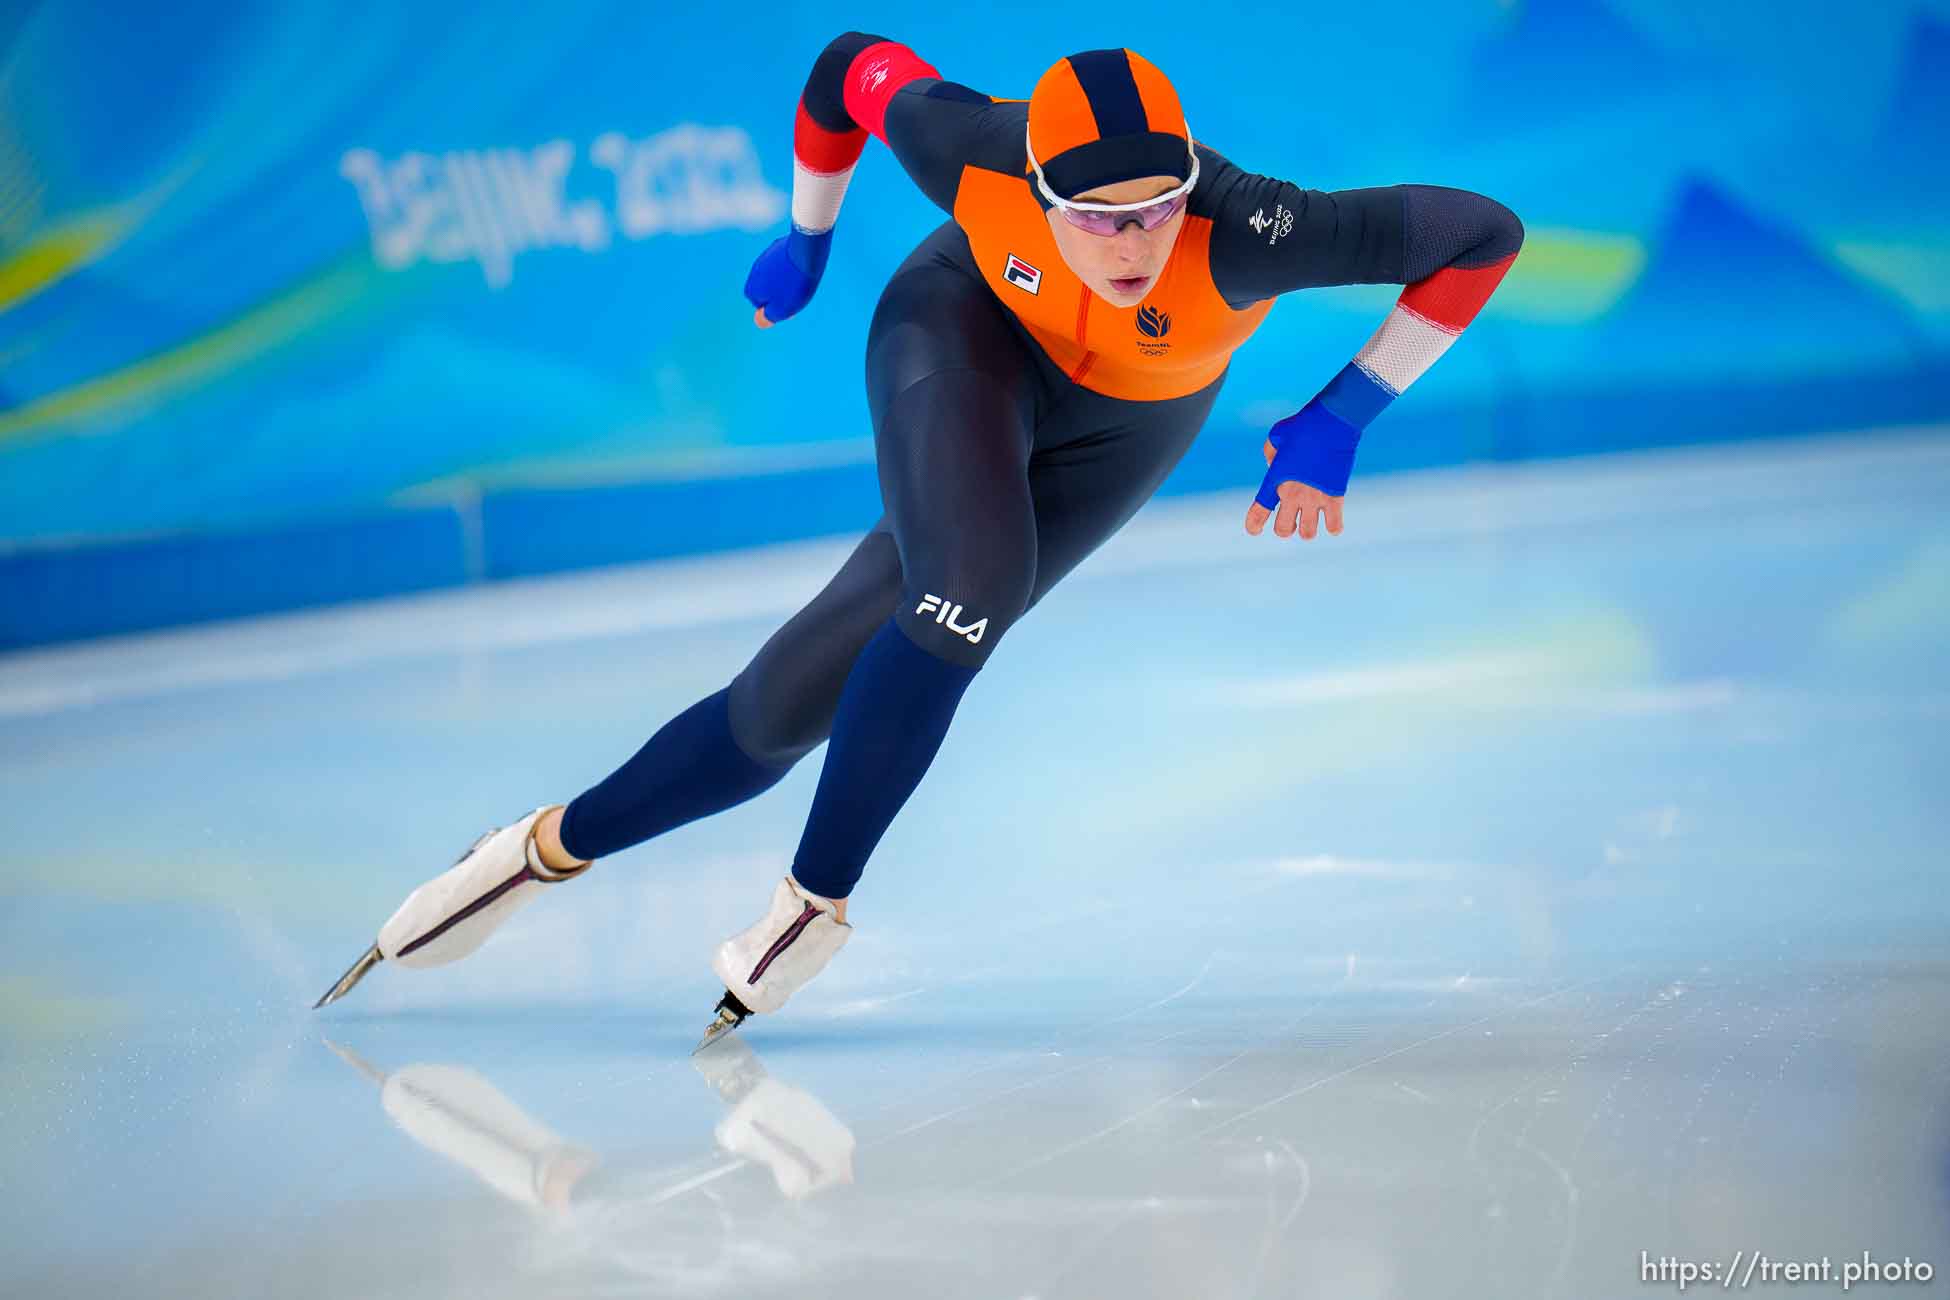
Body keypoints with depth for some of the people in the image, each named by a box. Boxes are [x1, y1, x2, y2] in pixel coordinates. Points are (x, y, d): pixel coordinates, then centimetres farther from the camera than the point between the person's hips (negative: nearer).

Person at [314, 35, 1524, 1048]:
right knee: (972, 588, -28)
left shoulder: (1241, 235, -41)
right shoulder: (972, 150, -35)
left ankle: (559, 844, 7)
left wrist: (1342, 417, -30)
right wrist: (806, 240, 2)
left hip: (1118, 432, 1)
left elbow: (1487, 231, -32)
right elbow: (852, 64, -13)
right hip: (969, 326, -1)